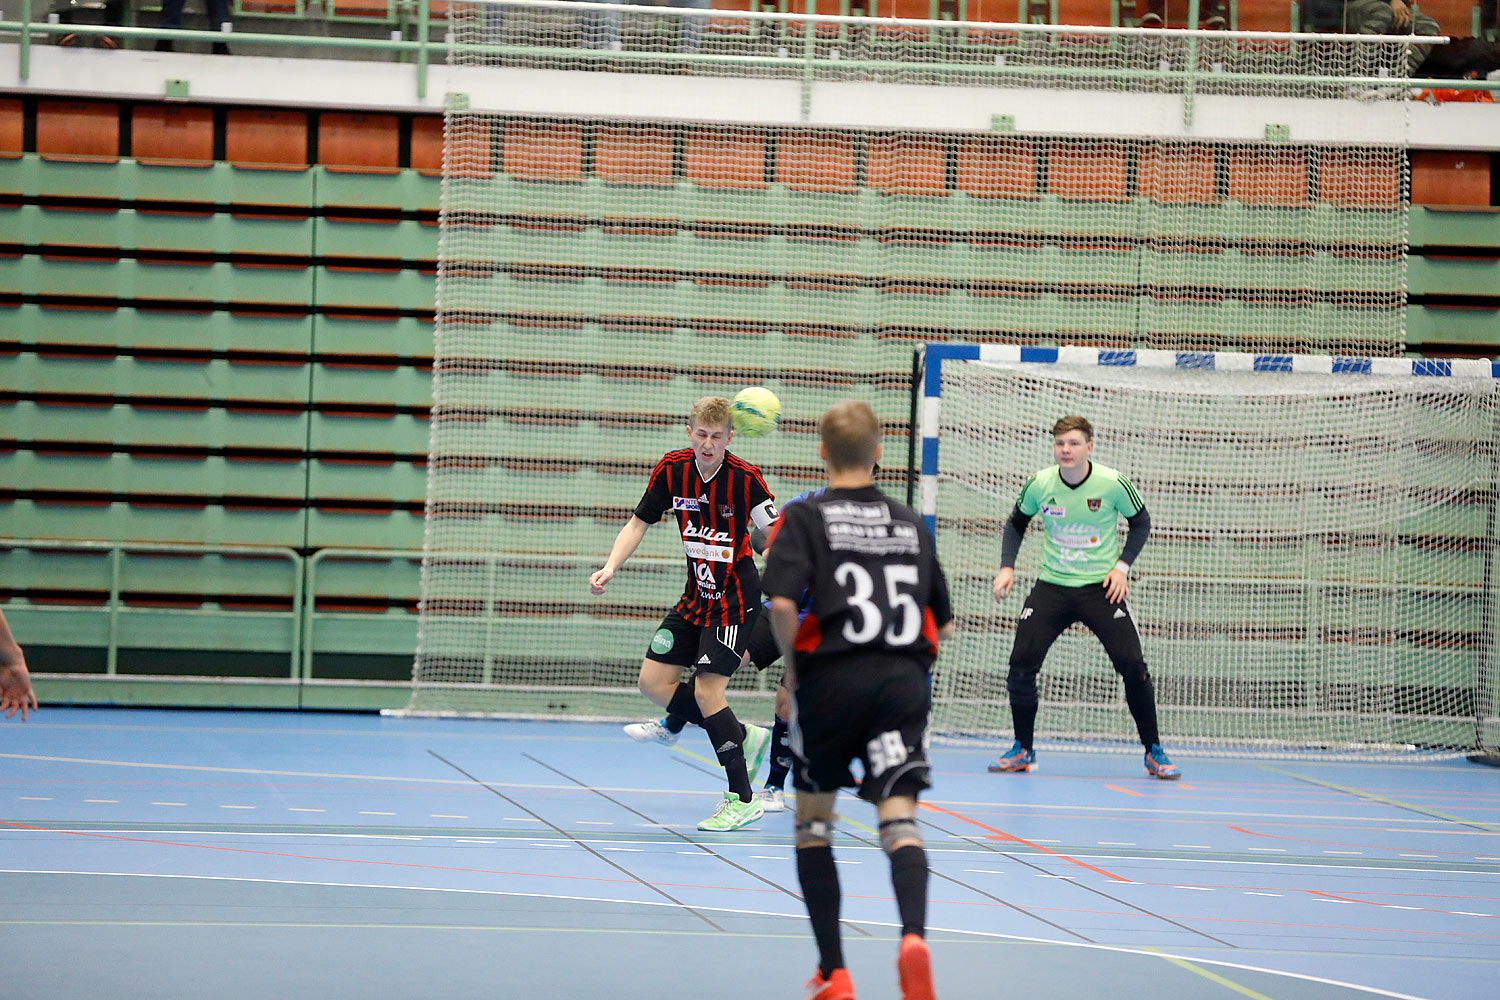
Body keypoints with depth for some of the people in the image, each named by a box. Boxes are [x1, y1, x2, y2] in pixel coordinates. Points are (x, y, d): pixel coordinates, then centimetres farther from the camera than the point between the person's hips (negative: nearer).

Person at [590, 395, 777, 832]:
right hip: (695, 597, 7)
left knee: (706, 690, -15)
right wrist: (610, 567, -8)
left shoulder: (744, 478, -18)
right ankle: (743, 737, 17)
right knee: (653, 681, 2)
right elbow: (638, 523, 6)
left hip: (735, 600, -7)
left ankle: (742, 799, -3)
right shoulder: (672, 469, -4)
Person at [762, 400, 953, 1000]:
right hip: (904, 681, 2)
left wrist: (792, 667, -1)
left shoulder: (805, 518, 1)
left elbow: (782, 601, -15)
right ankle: (914, 935, -35)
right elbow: (944, 622, 17)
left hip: (831, 678, -2)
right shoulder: (910, 523, 14)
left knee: (813, 822, 14)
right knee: (899, 819, -6)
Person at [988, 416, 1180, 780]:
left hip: (1101, 587, -2)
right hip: (1051, 586, 2)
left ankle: (1154, 753, 3)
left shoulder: (1113, 484, -12)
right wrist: (1007, 567, 0)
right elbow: (1016, 523, 12)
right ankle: (1022, 750, 10)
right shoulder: (1040, 484, -6)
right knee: (1021, 663, -10)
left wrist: (1122, 565, -7)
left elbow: (1141, 522, 5)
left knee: (1132, 665, -13)